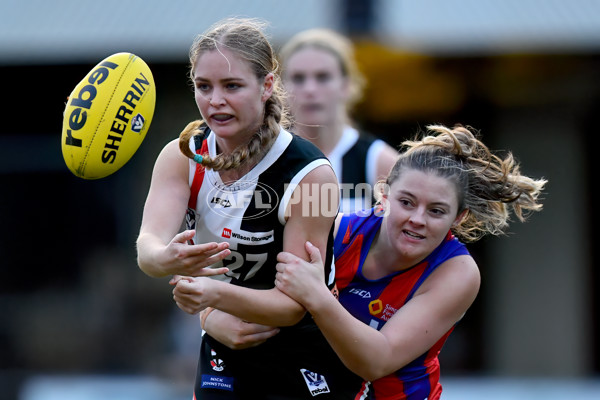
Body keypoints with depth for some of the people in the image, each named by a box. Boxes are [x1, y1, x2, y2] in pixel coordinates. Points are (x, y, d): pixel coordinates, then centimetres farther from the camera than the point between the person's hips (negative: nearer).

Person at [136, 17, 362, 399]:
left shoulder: (312, 174, -22)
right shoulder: (183, 156, -9)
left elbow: (294, 305, -22)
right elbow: (149, 243, -26)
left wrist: (217, 295, -40)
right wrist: (166, 259, -50)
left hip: (305, 368, -3)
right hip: (224, 358, 4)